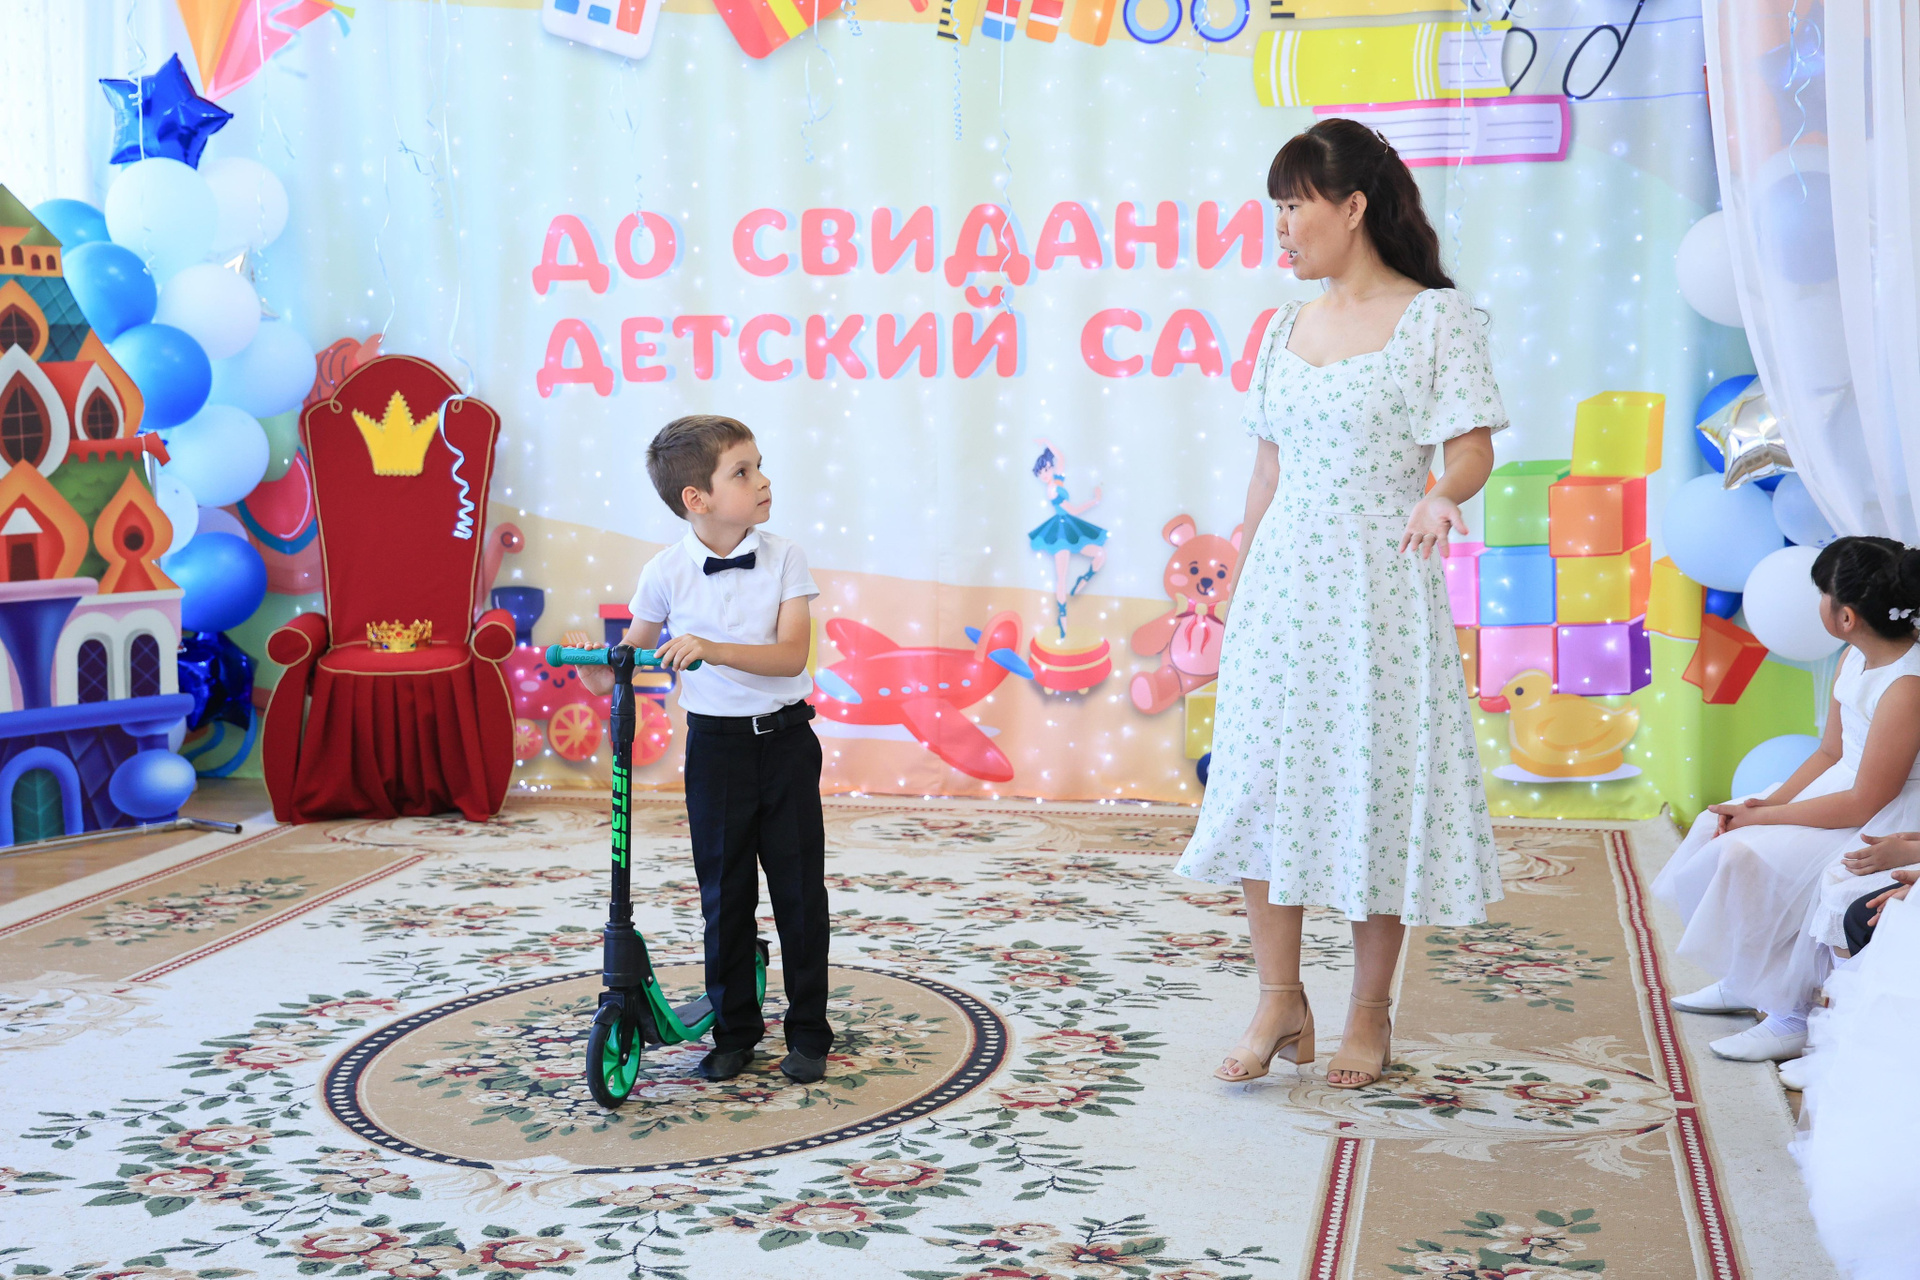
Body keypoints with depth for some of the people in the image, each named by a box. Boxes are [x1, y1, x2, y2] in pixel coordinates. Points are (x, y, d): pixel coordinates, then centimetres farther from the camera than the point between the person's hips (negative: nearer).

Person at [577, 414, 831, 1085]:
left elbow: (791, 655, -17)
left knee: (800, 888, 5)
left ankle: (809, 1031, 19)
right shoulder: (667, 570, -7)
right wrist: (602, 673, -18)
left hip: (785, 738, 0)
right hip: (716, 744, 0)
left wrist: (714, 650, -31)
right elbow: (634, 651, 5)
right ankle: (734, 1030, 24)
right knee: (724, 892, 9)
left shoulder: (783, 557, -7)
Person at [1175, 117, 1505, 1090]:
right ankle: (1280, 1000, 15)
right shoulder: (1285, 327, 13)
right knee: (1264, 778, 2)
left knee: (1376, 784, 1)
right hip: (1282, 581, 5)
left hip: (1380, 584, -5)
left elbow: (1475, 447, -9)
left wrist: (1444, 497, -31)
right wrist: (1237, 587, 14)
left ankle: (1370, 1010, 16)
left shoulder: (1436, 316, -3)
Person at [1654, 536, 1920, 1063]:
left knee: (1749, 857, -23)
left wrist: (1762, 816, -18)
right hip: (1852, 789, 10)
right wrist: (1768, 802, -7)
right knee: (1716, 827, 4)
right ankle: (1741, 982, 15)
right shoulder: (1854, 659, 2)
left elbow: (1863, 802, -26)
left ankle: (1791, 1018, -8)